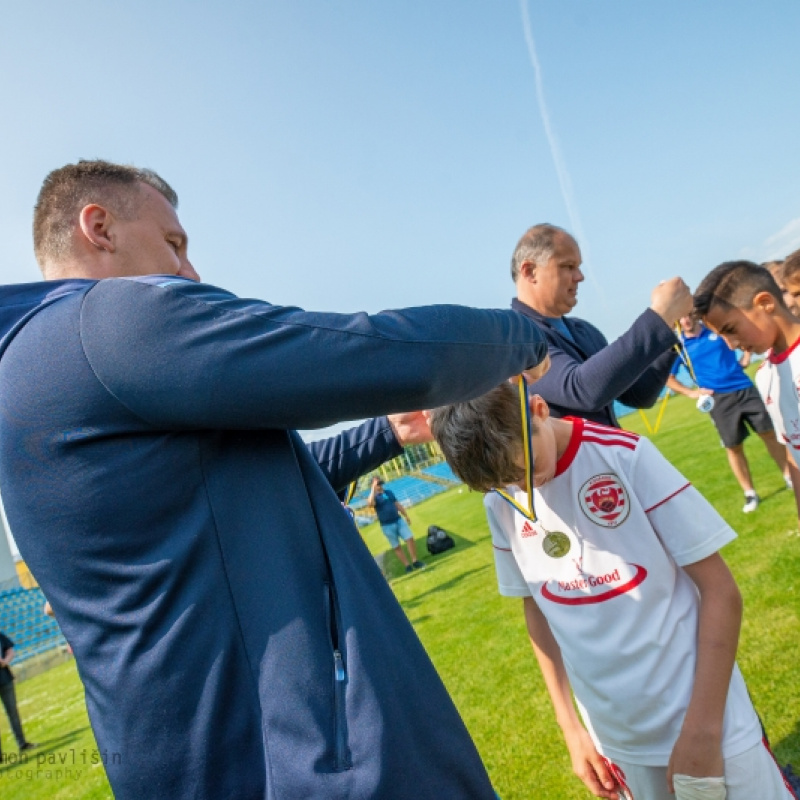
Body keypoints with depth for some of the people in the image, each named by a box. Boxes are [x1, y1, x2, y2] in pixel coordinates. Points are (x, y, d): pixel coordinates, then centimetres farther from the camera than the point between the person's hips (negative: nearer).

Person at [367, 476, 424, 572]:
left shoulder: (389, 492, 12)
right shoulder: (374, 496, -6)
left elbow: (397, 504, 18)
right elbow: (370, 504, -31)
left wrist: (406, 516, 18)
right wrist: (373, 489, -26)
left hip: (398, 520, 5)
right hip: (387, 526, -4)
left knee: (410, 538, -3)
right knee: (396, 547, 2)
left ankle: (415, 561, 8)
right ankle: (407, 566, 10)